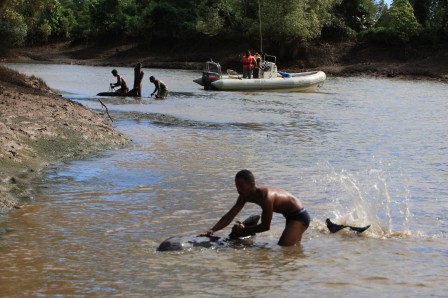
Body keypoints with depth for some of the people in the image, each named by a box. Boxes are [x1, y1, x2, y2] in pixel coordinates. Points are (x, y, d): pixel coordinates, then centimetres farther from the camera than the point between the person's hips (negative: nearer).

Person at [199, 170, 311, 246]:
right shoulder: (245, 196, -7)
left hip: (299, 216, -10)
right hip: (291, 217, 10)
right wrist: (212, 231, -17)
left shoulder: (266, 197, -33)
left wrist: (245, 231, -16)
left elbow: (265, 226, -26)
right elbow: (230, 216, -5)